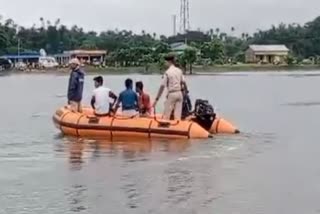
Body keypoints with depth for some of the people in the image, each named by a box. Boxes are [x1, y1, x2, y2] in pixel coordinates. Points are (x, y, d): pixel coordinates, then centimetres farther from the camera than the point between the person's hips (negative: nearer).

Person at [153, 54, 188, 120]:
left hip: (172, 94, -6)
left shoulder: (167, 72, -10)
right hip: (179, 93, 6)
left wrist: (156, 99, -11)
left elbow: (162, 86, -12)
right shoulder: (179, 71, 7)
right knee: (178, 115, 6)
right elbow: (184, 82, 9)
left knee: (166, 115, 0)